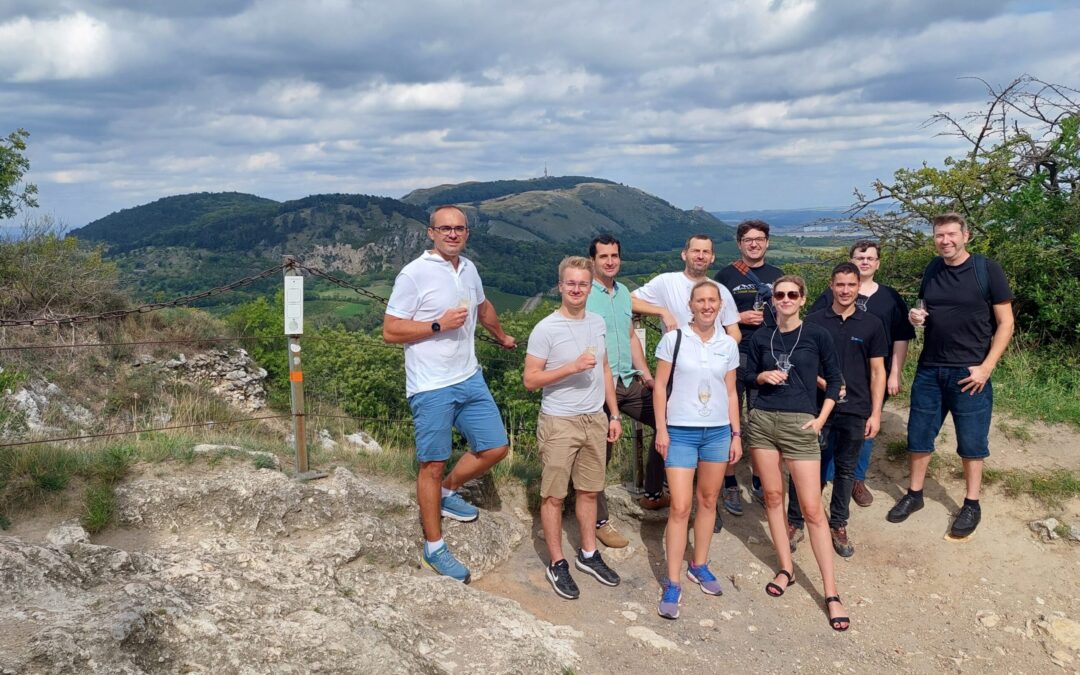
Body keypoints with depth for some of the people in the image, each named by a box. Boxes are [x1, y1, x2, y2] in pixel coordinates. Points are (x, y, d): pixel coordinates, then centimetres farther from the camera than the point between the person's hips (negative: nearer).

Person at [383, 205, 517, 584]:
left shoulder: (469, 269, 9)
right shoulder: (414, 274, -13)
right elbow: (390, 331, -13)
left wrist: (501, 336, 43)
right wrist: (438, 325, -20)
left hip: (469, 379, 7)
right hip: (431, 389, -7)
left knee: (495, 447, 8)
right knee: (433, 465, 3)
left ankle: (448, 493, 33)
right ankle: (434, 548, 18)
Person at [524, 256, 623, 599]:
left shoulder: (598, 323, 7)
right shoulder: (545, 329, -12)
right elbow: (530, 380, -14)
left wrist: (614, 414, 13)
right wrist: (573, 367, -24)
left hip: (595, 420, 6)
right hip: (559, 422, -5)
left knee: (588, 491, 15)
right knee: (553, 496, 2)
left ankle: (588, 554, 30)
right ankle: (557, 564, 15)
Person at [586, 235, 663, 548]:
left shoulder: (624, 293, 14)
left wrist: (645, 373, 10)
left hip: (629, 381, 7)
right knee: (600, 452, -1)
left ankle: (653, 492, 23)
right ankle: (600, 521, 11)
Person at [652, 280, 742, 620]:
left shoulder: (728, 345, 5)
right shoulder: (673, 339, -4)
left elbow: (731, 392, 11)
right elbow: (660, 386, -2)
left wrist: (736, 434, 8)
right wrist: (661, 429, -7)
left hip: (718, 432, 4)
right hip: (681, 432, -3)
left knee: (708, 501, 12)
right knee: (680, 507, -7)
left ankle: (699, 566, 29)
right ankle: (672, 584, 0)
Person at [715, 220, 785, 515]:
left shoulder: (776, 275, 13)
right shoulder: (726, 275, 2)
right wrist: (740, 318, -13)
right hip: (734, 356, -3)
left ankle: (759, 481, 22)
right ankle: (730, 485, 10)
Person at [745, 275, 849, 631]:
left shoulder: (817, 335, -2)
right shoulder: (761, 338, 6)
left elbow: (834, 380, 4)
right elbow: (747, 374, 15)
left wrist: (821, 418, -4)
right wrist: (763, 376, -6)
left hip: (800, 425, -3)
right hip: (762, 421, 4)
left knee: (812, 509, -5)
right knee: (773, 496, 9)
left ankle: (831, 593, 0)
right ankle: (786, 569, 24)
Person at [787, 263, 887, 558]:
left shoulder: (871, 324, 3)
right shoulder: (813, 321, 1)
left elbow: (877, 371, 4)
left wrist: (875, 413, -1)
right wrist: (823, 382, -10)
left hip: (855, 411, 1)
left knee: (846, 469, 12)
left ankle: (838, 525, 26)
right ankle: (795, 522, 16)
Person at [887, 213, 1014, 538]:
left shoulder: (987, 270, -8)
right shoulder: (932, 270, 5)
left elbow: (1005, 323, -7)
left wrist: (986, 367, -14)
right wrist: (916, 316, -5)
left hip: (970, 372, -4)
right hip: (929, 369, 4)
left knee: (971, 441, 7)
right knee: (918, 434, 11)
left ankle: (971, 505, 22)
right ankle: (914, 495, 27)